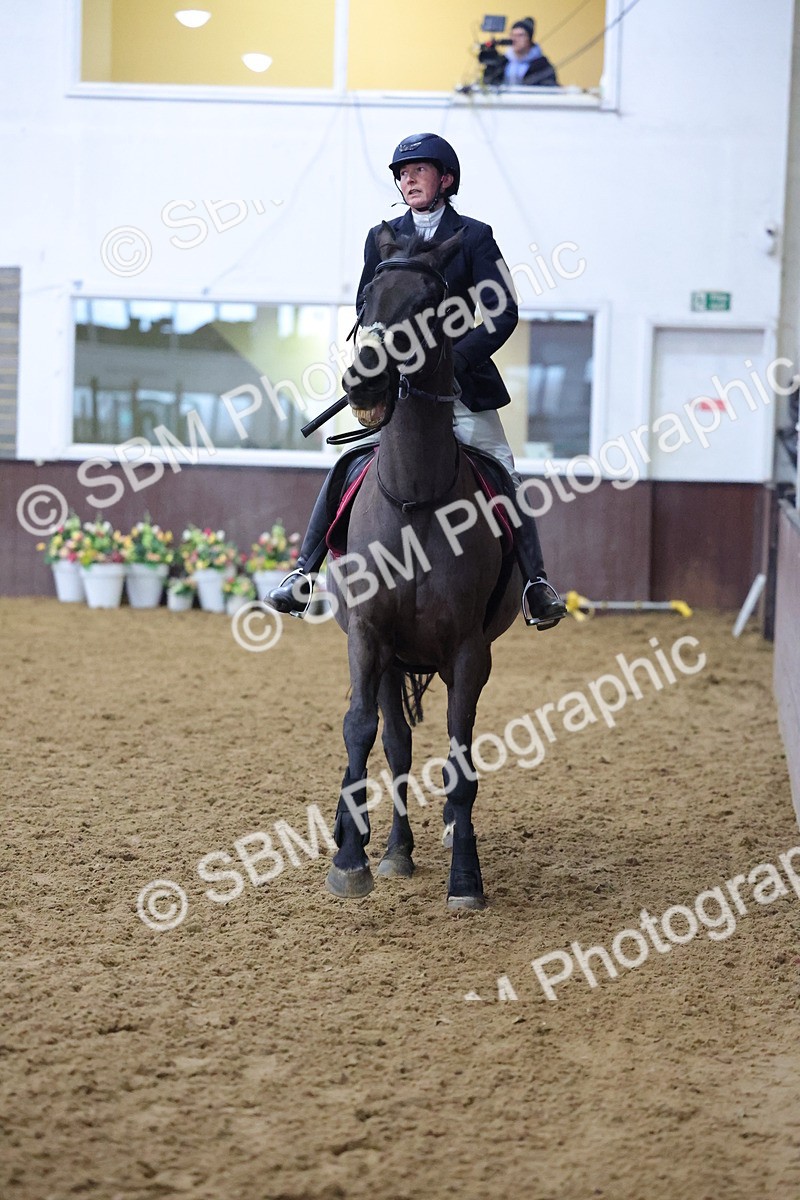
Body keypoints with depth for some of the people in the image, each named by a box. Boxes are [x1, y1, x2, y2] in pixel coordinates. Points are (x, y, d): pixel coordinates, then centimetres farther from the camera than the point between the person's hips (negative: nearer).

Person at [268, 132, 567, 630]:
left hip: (464, 384, -2)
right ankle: (304, 573, -1)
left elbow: (504, 314, -5)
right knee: (346, 472, -8)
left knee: (502, 476, -6)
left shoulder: (474, 237, 2)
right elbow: (366, 312, 15)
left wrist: (455, 359, -18)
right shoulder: (382, 239, 10)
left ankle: (536, 583, 1)